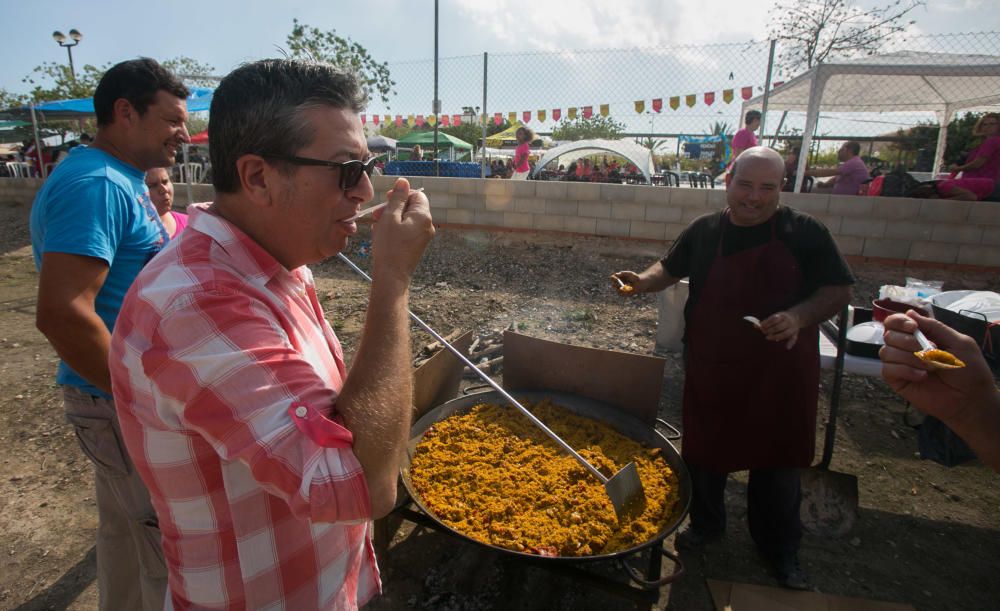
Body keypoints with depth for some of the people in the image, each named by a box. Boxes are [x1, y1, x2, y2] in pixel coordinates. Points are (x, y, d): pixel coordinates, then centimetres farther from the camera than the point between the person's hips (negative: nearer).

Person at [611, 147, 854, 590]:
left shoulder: (804, 233, -7)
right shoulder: (704, 231, -1)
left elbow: (839, 291, -5)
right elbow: (670, 268, 15)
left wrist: (799, 315, -25)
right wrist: (644, 281, -6)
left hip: (779, 369, -1)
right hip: (711, 367, 2)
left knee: (777, 459, 13)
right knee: (705, 449, 16)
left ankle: (781, 549, 37)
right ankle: (705, 523, 43)